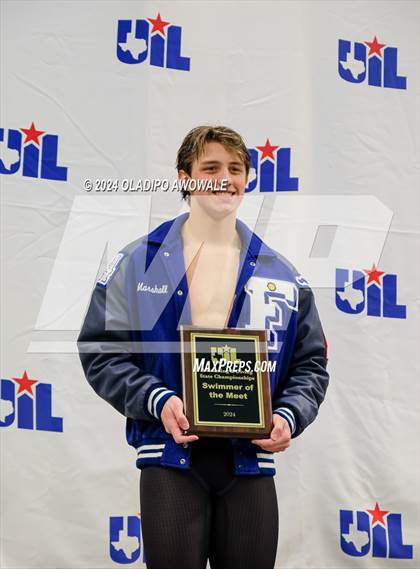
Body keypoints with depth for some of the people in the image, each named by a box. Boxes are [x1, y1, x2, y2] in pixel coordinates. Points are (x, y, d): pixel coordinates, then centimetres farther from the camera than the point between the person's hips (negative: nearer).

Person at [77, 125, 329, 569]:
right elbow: (101, 351, 0)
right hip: (170, 455, -2)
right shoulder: (139, 263, 3)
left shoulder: (280, 275, 9)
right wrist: (157, 401, -15)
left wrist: (288, 417, -8)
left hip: (251, 459, 2)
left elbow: (310, 366, 11)